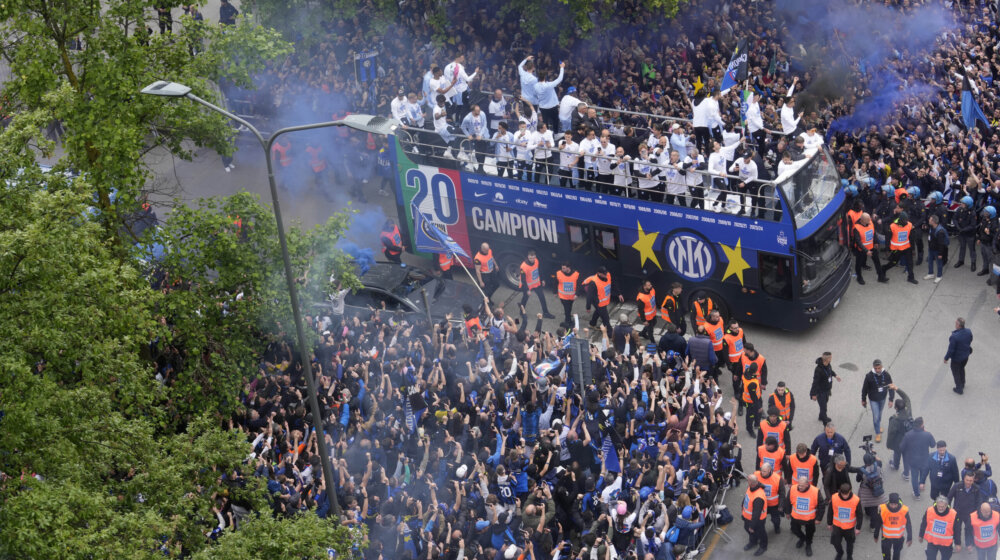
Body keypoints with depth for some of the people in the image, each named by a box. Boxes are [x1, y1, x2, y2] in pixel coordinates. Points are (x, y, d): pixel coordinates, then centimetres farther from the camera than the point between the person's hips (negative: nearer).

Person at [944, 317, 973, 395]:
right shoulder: (969, 332, -18)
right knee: (962, 369, 32)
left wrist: (946, 358, -11)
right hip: (966, 356, 6)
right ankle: (962, 384, 53)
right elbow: (970, 342, 1)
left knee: (956, 372, 19)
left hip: (957, 358, -6)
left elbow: (951, 350, -27)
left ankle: (959, 389, 36)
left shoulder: (954, 337, -37)